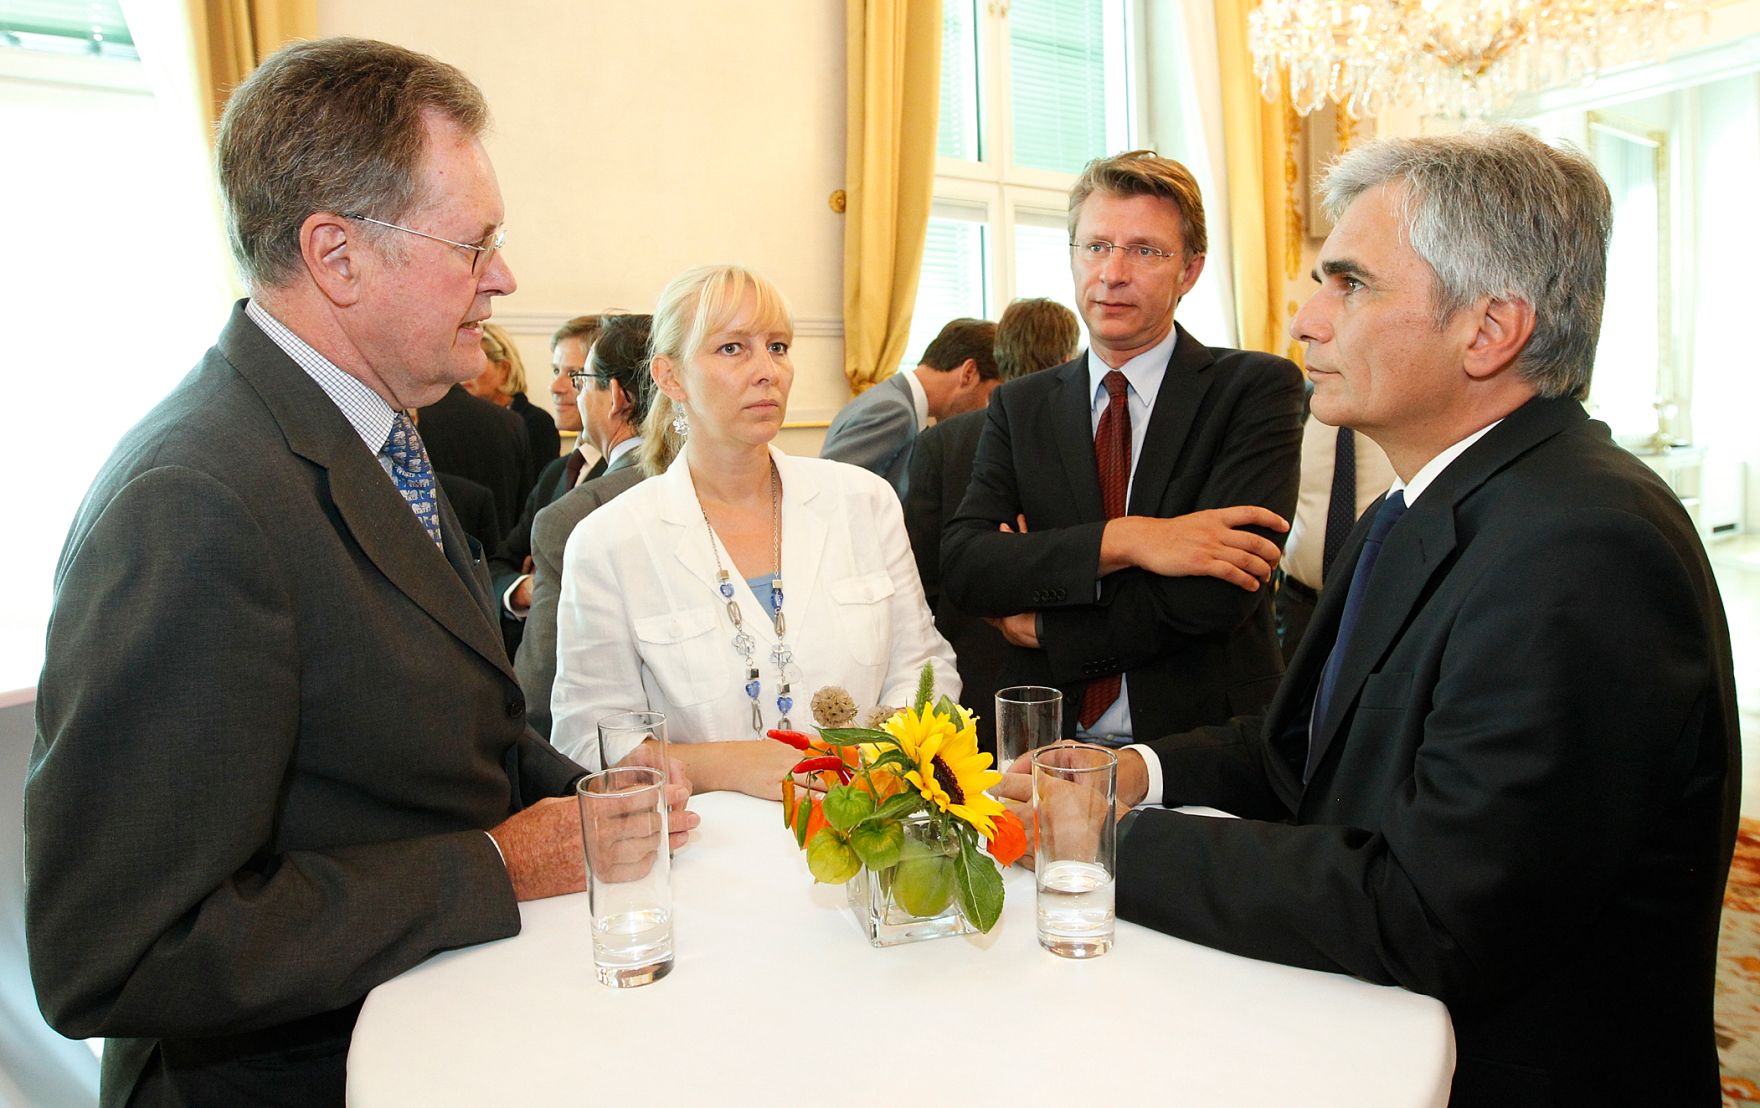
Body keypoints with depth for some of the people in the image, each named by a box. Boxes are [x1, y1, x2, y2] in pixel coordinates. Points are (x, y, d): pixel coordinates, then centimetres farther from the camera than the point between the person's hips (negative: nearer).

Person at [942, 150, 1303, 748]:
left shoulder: (1259, 387, -2)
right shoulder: (1020, 406, 9)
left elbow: (1216, 592, -13)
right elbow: (961, 564, -5)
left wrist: (1046, 625, -6)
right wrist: (1123, 539, -17)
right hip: (1047, 747, 0)